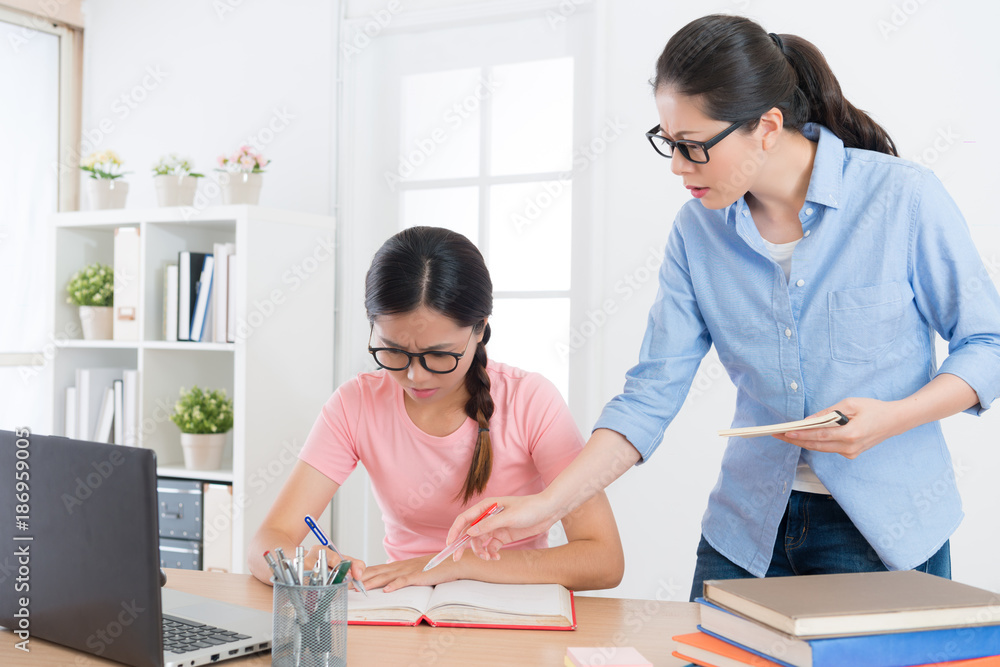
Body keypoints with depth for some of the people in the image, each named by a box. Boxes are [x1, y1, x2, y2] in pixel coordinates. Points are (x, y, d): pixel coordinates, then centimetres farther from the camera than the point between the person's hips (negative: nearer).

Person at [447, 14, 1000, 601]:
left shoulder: (903, 197, -12)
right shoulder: (698, 230, -2)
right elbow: (652, 394, -3)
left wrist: (891, 419, -21)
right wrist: (548, 504, -12)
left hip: (885, 530, -3)